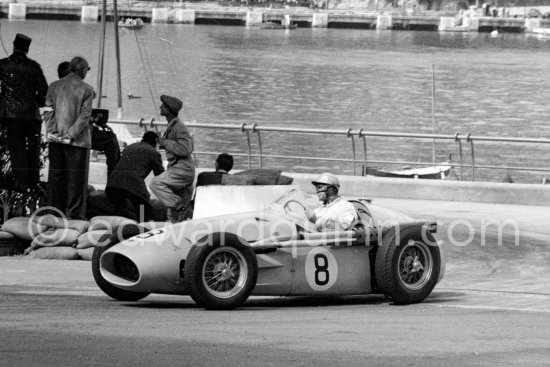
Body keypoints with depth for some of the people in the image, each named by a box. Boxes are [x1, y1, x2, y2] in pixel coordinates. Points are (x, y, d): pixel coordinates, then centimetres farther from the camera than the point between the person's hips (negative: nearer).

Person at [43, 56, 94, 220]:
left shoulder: (54, 86, 7)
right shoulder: (86, 89, -5)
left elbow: (48, 111, 2)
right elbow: (84, 115, -11)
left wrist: (52, 131, -2)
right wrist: (71, 135, -11)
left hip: (56, 139, 4)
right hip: (78, 141, -4)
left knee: (56, 176, 10)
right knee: (76, 178, 1)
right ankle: (74, 214, 0)